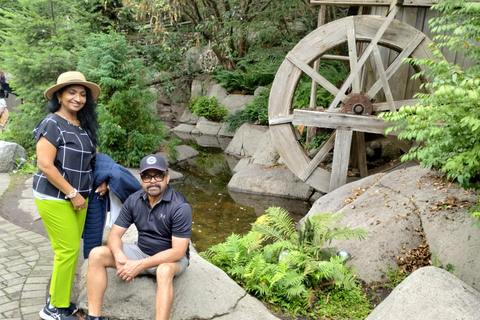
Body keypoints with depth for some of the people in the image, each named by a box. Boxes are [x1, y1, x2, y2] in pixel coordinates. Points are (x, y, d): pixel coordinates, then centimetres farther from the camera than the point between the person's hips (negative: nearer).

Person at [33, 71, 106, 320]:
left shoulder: (85, 125, 9)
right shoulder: (52, 124, -14)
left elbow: (91, 156, 23)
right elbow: (45, 166, -20)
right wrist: (72, 194, -17)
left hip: (77, 197, 7)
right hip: (54, 198, -7)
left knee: (70, 249, 11)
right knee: (68, 250, -4)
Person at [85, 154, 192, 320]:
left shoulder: (180, 206, -23)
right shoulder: (133, 200, -7)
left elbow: (178, 252, -25)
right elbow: (114, 234, -5)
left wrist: (140, 265, -31)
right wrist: (120, 257, -28)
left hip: (172, 258, -5)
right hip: (142, 251, 5)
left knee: (164, 271, -40)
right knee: (97, 254, -13)